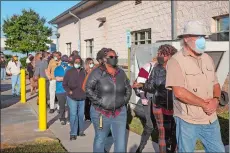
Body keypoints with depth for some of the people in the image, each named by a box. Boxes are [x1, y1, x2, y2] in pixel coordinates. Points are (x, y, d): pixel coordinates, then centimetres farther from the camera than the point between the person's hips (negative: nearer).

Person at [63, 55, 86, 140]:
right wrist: (69, 91, -12)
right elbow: (64, 84, 1)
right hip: (72, 98, -3)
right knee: (73, 115, -5)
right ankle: (73, 133, 4)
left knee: (81, 115, 12)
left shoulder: (84, 72, 3)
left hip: (82, 98, 3)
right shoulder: (69, 72, -4)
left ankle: (81, 131, 28)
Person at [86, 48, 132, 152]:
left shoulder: (121, 73, 6)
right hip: (101, 112, -4)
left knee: (121, 141, 6)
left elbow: (128, 88, 16)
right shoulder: (97, 72, -10)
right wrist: (99, 102, -16)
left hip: (120, 113, 4)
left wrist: (124, 100, 4)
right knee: (100, 139, 13)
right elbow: (88, 89, -12)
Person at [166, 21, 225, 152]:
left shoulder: (208, 59, 8)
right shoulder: (176, 61, -14)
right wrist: (204, 104, -15)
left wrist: (216, 100, -9)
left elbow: (216, 85, 13)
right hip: (188, 121, -6)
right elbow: (179, 92, -21)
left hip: (211, 119, 6)